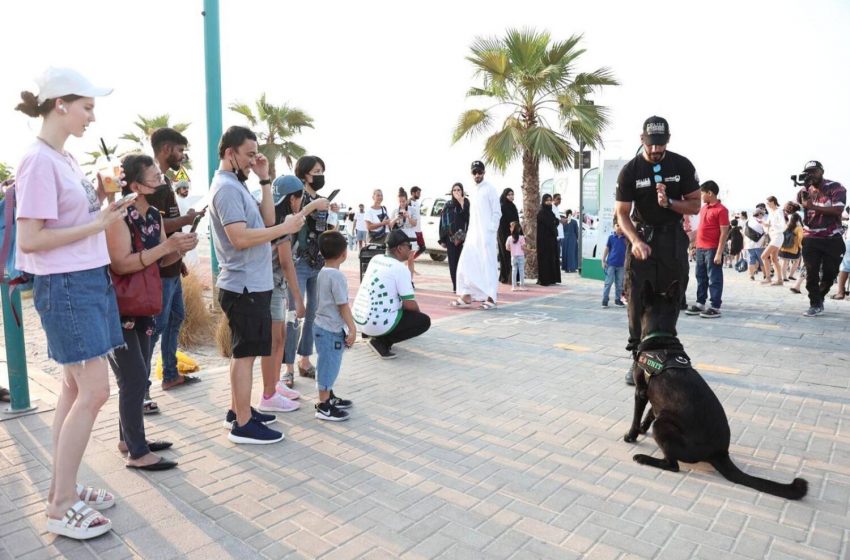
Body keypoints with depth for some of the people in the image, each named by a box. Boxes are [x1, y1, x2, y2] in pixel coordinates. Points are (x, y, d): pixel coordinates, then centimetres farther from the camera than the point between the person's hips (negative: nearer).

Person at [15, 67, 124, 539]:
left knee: (76, 387, 13)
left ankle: (62, 489, 25)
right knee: (93, 390, -8)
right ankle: (61, 508, 6)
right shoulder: (39, 161, -14)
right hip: (65, 286, -9)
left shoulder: (66, 158, 13)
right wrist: (98, 223, -16)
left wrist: (100, 199, 5)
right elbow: (29, 239, -19)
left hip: (90, 280, 9)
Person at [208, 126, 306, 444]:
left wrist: (264, 180, 7)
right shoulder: (226, 188, -15)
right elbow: (240, 238, -25)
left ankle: (238, 410, 28)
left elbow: (266, 220, 10)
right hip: (245, 286, -10)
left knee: (243, 351, 17)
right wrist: (286, 228, -21)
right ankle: (243, 425, 5)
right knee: (245, 354, -4)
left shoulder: (236, 186, 16)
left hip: (250, 284, 10)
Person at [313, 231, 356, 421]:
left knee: (328, 366, 20)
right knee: (328, 366, 0)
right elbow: (343, 306, -20)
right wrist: (352, 329, -14)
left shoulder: (323, 272, 7)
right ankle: (323, 407, 9)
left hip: (323, 326, 9)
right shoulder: (337, 275, -20)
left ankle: (328, 397, 34)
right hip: (331, 329, -9)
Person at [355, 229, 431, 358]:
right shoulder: (401, 269, -14)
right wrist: (418, 311, 8)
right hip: (377, 324, -9)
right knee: (424, 321, 3)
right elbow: (409, 304, -13)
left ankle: (377, 335, 14)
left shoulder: (375, 259, 8)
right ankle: (381, 342, -4)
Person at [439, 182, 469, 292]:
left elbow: (468, 219, -7)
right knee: (452, 261, 1)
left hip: (462, 237, -2)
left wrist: (462, 203, -16)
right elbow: (442, 221, 8)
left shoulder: (466, 203, 6)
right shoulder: (448, 205, 9)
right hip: (450, 237, 2)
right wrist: (442, 239, 3)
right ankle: (455, 286, 6)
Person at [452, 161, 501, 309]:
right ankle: (466, 296, 9)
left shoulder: (490, 189, -3)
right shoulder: (474, 192, 19)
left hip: (486, 234, -7)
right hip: (473, 234, 8)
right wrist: (468, 234, 13)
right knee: (466, 264, 4)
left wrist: (490, 231, -15)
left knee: (488, 265, -6)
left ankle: (491, 298, -3)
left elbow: (497, 212, -7)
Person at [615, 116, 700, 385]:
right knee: (637, 300, -6)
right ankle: (639, 358, 0)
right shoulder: (630, 170, -7)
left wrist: (669, 202, -20)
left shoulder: (682, 166, -3)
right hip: (642, 236, -1)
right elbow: (622, 213, -7)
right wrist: (636, 241, -23)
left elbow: (695, 206, 1)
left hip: (673, 238, 1)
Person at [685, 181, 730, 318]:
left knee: (714, 278, -1)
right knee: (701, 277, 13)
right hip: (700, 248, 8)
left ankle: (715, 307, 4)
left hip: (712, 249, -8)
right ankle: (700, 304, 22)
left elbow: (724, 233, -13)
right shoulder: (703, 208, 13)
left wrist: (719, 253, -18)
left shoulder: (721, 210, -11)